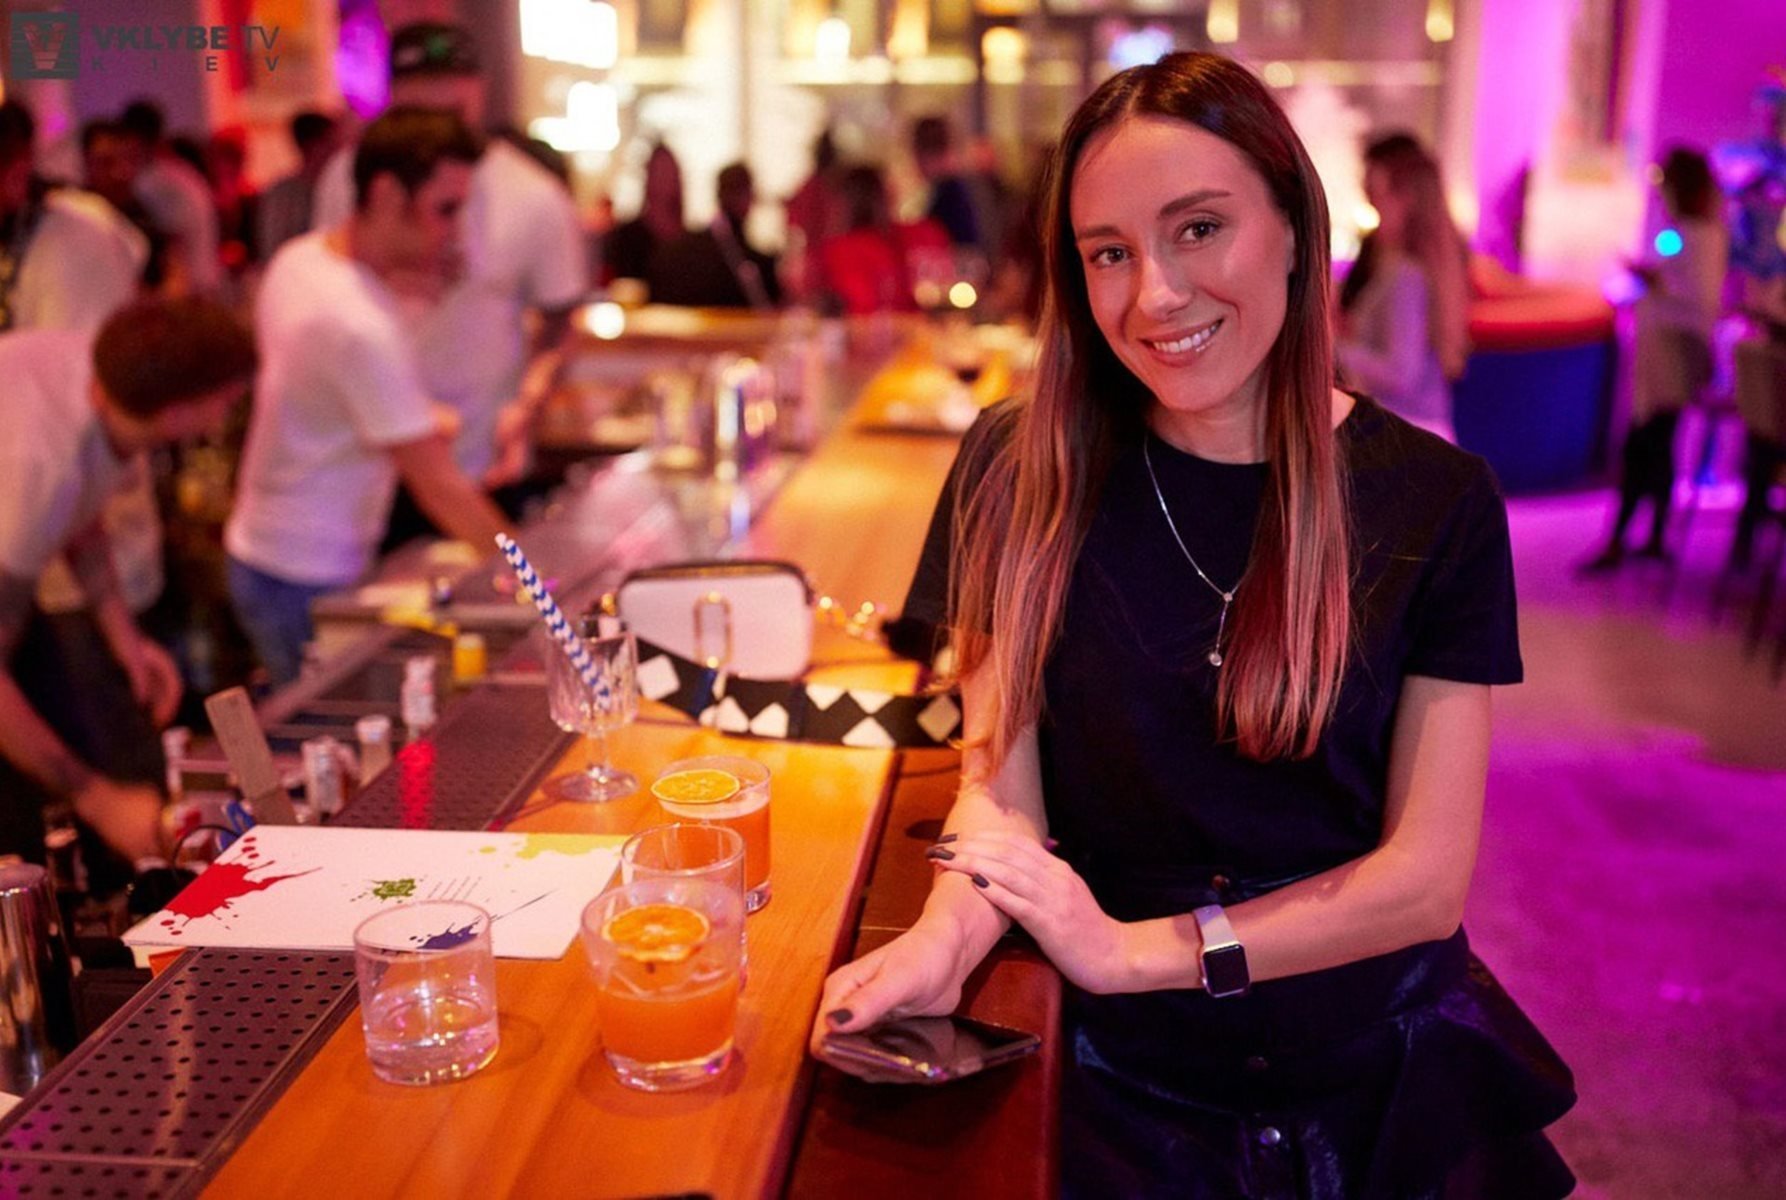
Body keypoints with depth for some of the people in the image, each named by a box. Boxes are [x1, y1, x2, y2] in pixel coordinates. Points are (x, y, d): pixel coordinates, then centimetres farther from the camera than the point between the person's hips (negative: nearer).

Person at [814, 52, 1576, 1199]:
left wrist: (1135, 949, -23)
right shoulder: (1023, 471, -10)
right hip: (1121, 1079, 0)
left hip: (1378, 1086, 1)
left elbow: (1427, 876, -13)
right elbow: (1001, 774, -11)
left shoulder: (1435, 501, -12)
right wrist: (948, 934, -33)